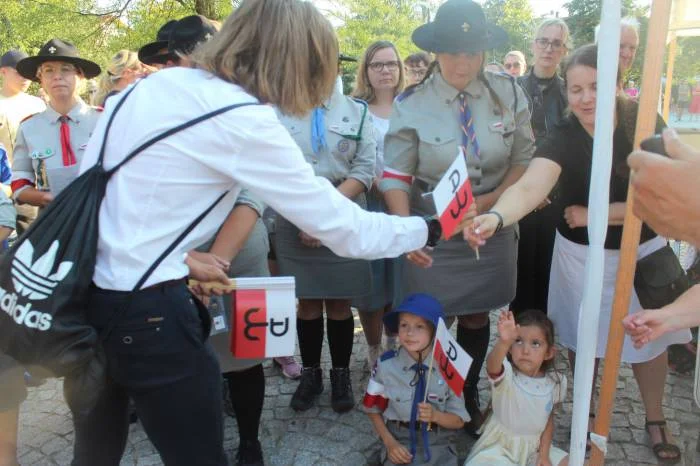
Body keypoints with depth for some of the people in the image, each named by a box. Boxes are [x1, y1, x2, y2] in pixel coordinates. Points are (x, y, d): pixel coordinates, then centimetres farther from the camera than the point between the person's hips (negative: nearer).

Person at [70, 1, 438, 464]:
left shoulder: (151, 84, 6)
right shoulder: (244, 121, -16)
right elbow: (344, 230, -13)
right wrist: (427, 229, 3)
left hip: (78, 289, 8)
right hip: (144, 309, -8)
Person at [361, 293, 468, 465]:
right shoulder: (386, 365, -8)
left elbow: (459, 420, -1)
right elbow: (373, 409, 5)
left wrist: (435, 416, -20)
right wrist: (389, 442, -7)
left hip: (437, 442, 1)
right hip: (400, 440, 0)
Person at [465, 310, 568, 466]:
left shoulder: (554, 382, -8)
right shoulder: (505, 374, -22)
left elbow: (549, 420, 6)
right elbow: (491, 365, -48)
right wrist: (504, 342, -66)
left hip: (534, 446, 4)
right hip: (500, 446, -4)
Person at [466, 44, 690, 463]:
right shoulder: (563, 138, -22)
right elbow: (530, 187, -41)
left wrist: (593, 214, -21)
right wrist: (497, 216, -62)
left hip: (643, 251, 2)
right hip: (583, 255, -1)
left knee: (648, 336, 15)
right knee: (582, 336, 13)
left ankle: (656, 420, 38)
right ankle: (588, 413, 38)